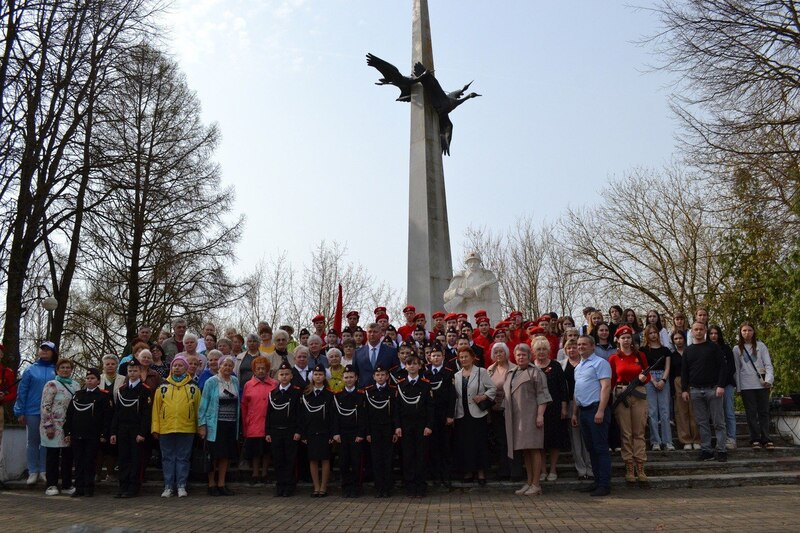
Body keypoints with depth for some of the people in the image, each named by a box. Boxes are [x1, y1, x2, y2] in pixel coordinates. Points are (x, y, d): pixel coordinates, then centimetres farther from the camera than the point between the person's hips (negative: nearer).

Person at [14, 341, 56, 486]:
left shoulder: (55, 371, 3)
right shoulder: (30, 369, 2)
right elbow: (22, 391, 0)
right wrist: (20, 412, -4)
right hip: (32, 411, 0)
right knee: (32, 441, 7)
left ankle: (44, 471, 13)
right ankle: (33, 472, 13)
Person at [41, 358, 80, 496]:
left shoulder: (76, 385, 12)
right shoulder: (52, 385, -5)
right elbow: (45, 406, -10)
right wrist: (49, 426, -15)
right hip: (55, 426, -5)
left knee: (68, 456, 7)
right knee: (53, 456, 1)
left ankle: (67, 485, 15)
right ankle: (52, 485, 8)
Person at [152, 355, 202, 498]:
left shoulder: (193, 387, 6)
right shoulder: (163, 387, 8)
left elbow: (198, 408, 6)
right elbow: (156, 407, 6)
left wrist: (200, 428, 2)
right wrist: (155, 428, 0)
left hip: (186, 429, -1)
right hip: (166, 429, 1)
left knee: (183, 458, 4)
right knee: (168, 458, 7)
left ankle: (181, 486, 11)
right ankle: (168, 487, 15)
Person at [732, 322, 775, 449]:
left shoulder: (760, 346, 4)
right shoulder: (737, 349, 6)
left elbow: (768, 364, 0)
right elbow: (737, 369, 6)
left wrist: (769, 379, -15)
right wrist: (738, 387, 2)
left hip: (762, 384, 0)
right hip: (746, 386, 0)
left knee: (764, 412, 4)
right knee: (751, 413, 3)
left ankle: (766, 439, 9)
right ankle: (755, 439, 8)